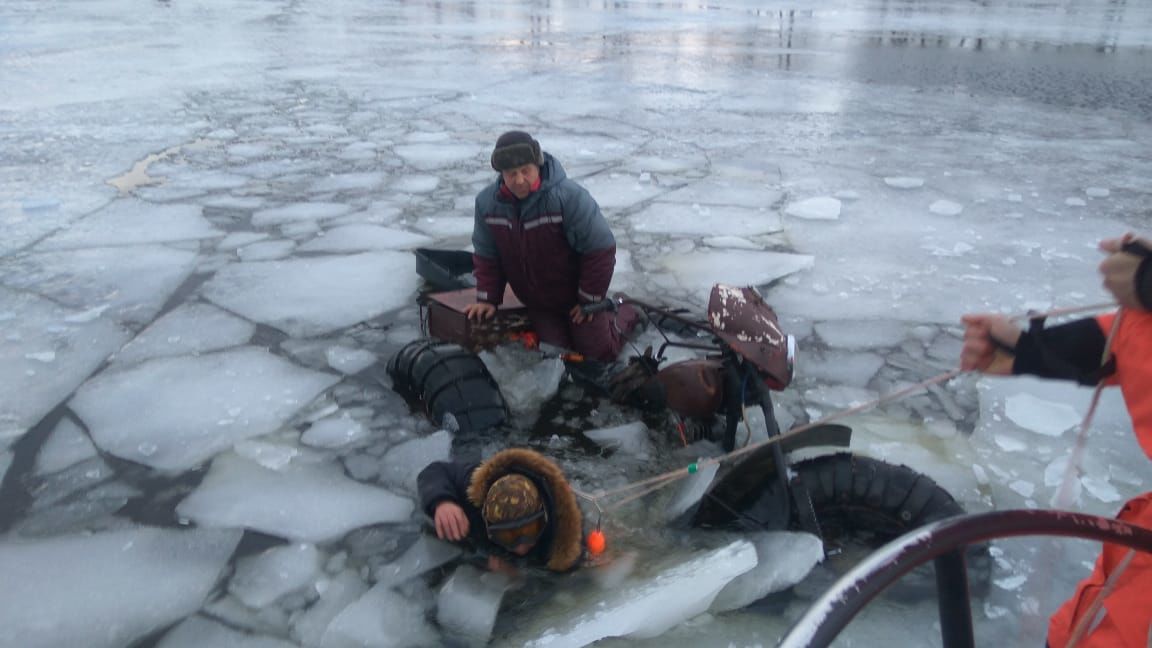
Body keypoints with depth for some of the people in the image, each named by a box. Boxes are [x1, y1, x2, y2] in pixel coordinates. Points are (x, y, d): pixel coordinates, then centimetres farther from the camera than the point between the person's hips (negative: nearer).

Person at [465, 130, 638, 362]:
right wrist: (487, 298, -6)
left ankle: (625, 314, 35)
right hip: (537, 304, 4)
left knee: (598, 353, 6)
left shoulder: (569, 196, -29)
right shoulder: (487, 202, -13)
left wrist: (590, 300, -17)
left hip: (576, 298, -4)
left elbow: (600, 249, -23)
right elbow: (486, 254, 1)